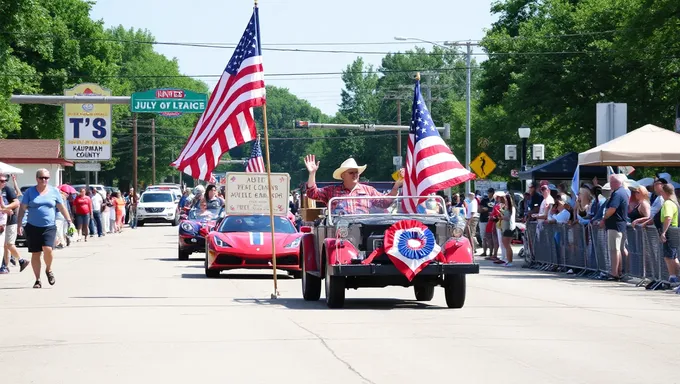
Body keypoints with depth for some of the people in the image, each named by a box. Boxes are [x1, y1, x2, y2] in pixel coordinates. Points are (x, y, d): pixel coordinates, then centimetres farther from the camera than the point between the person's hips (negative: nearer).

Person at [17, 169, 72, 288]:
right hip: (32, 228, 0)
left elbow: (62, 208, 13)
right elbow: (22, 208, 3)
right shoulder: (29, 192, 4)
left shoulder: (54, 192, 7)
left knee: (47, 249, -20)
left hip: (49, 227, 0)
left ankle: (48, 270, 8)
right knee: (35, 254, 2)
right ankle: (37, 280, 12)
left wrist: (69, 221, 8)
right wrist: (19, 224, -4)